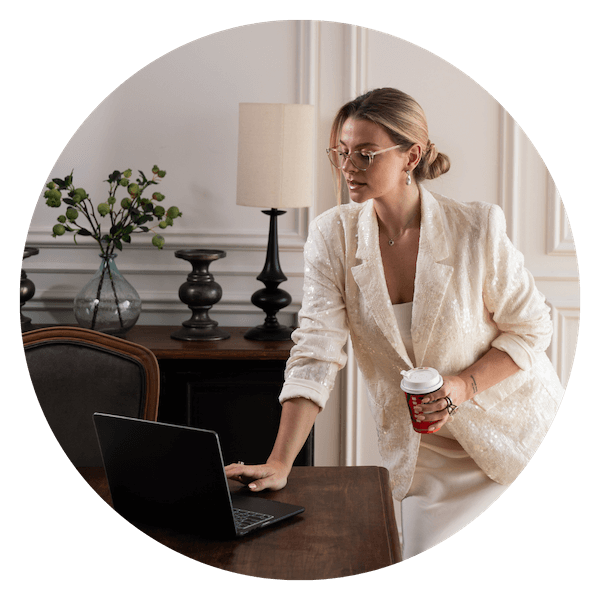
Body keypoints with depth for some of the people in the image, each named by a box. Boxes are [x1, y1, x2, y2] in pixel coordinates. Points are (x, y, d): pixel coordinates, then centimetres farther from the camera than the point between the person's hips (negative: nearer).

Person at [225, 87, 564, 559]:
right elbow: (315, 354, -14)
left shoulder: (477, 228, -17)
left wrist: (463, 386, -24)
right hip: (432, 453, 2)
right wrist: (279, 465, -22)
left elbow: (531, 329, -7)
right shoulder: (332, 236, -11)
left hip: (517, 429, -2)